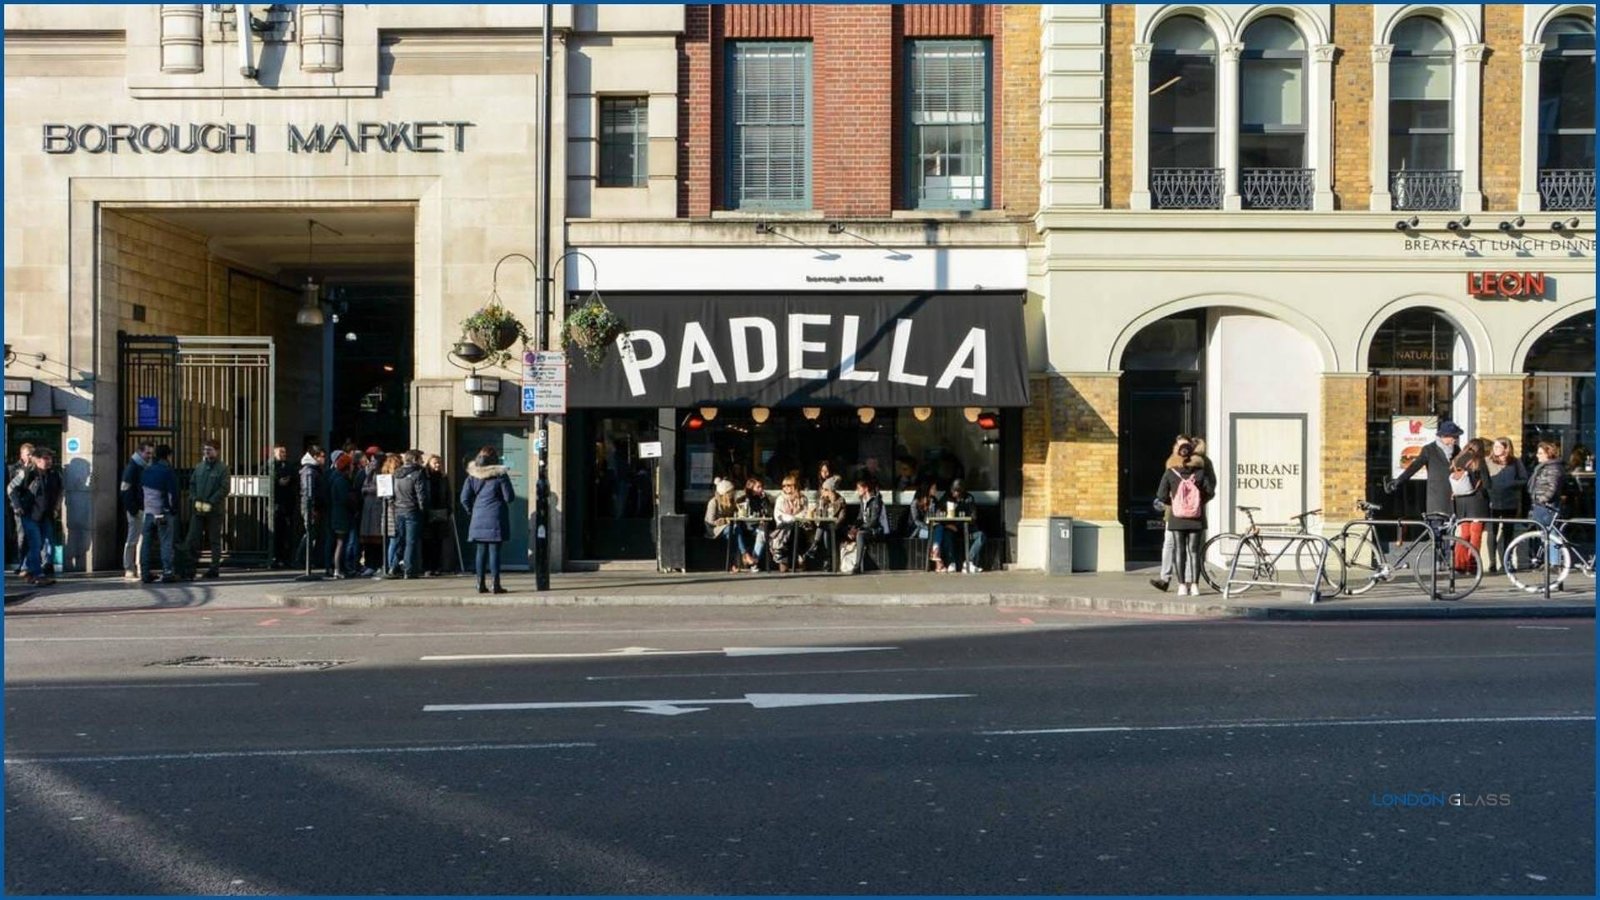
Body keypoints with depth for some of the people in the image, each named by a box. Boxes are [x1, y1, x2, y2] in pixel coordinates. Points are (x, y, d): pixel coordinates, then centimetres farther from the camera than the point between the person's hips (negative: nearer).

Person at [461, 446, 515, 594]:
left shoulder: (472, 475, 4)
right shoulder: (500, 475, -7)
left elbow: (464, 499, 1)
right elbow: (509, 497, -6)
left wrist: (472, 510, 16)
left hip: (478, 519, 4)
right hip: (496, 519, -4)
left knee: (481, 551, 10)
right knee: (494, 550, -2)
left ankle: (480, 584, 10)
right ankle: (496, 584, -3)